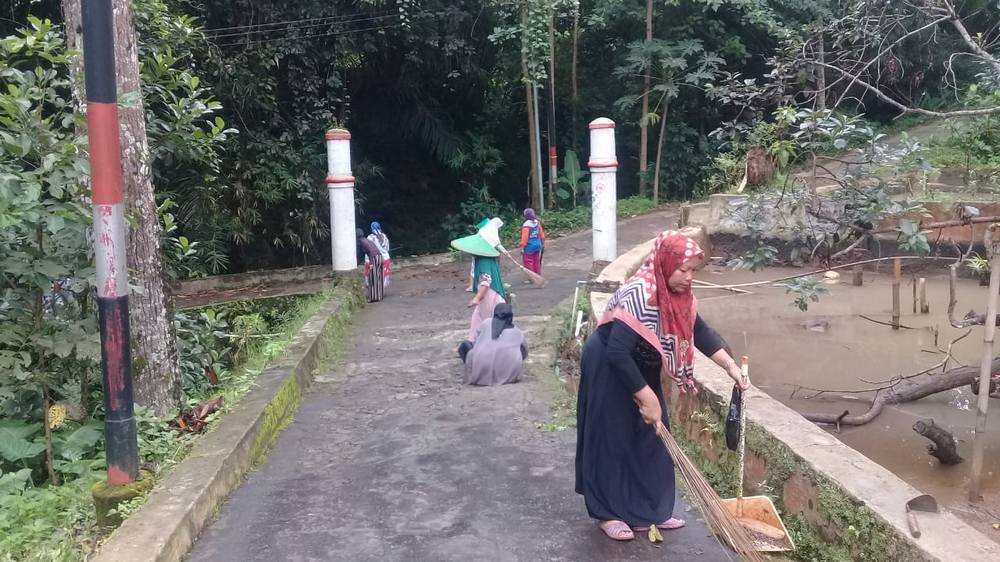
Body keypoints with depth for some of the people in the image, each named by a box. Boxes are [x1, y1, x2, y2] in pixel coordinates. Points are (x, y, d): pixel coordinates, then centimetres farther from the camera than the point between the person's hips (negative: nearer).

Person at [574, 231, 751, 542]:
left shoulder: (675, 292, -7)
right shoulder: (639, 294, -34)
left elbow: (699, 331, 7)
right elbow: (617, 353, -37)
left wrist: (730, 365, -2)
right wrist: (647, 397, -31)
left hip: (640, 369, 9)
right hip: (607, 369, -9)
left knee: (651, 437, 12)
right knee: (612, 440, 1)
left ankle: (650, 510, 25)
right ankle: (608, 514, 16)